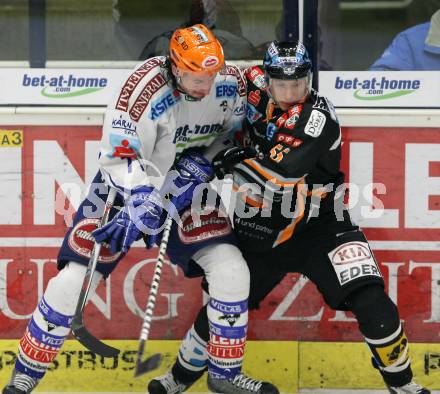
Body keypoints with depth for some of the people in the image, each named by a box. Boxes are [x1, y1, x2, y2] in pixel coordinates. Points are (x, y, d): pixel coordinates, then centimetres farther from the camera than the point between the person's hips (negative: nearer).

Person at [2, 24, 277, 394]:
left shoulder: (232, 82, -14)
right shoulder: (145, 88, -30)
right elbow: (120, 155, -27)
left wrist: (203, 164, -15)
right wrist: (142, 201, -38)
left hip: (189, 190, 4)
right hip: (127, 184, -4)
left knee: (232, 271, -10)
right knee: (73, 279, -10)